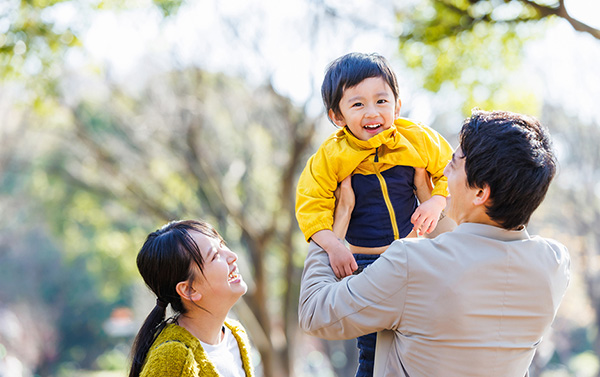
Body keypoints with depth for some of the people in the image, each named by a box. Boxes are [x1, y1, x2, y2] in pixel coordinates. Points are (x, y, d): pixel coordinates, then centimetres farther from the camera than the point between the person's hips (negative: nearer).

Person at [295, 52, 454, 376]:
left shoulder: (419, 140, -10)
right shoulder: (331, 156, -14)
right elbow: (311, 204, -10)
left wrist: (436, 203, -15)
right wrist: (332, 245, -23)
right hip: (363, 261, -2)